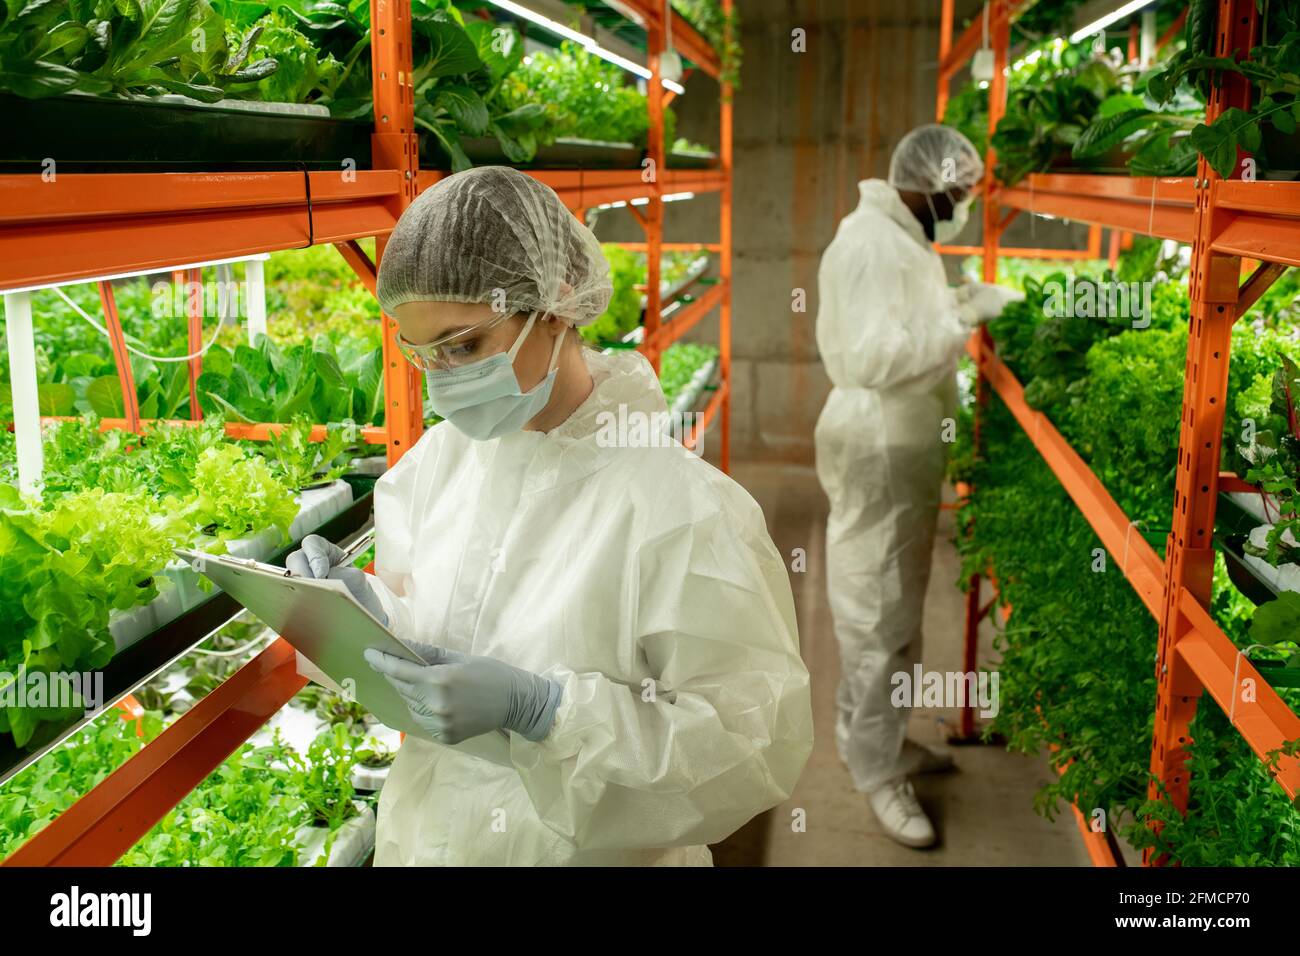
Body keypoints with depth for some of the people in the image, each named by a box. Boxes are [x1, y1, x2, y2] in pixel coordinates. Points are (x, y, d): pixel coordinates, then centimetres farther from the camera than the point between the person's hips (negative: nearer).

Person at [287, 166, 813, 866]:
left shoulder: (683, 507, -25)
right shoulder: (440, 456, -6)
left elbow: (758, 748, -24)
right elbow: (426, 631, 6)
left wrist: (537, 708, -30)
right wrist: (365, 609, -16)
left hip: (582, 849, -5)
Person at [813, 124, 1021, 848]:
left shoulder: (905, 239, 13)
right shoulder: (868, 243, -19)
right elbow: (870, 356, -28)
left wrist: (964, 304, 4)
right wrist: (965, 317, -24)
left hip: (906, 449, 10)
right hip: (878, 454, -10)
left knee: (893, 608, 19)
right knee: (881, 616, -1)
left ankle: (875, 735, 33)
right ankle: (878, 770, 11)